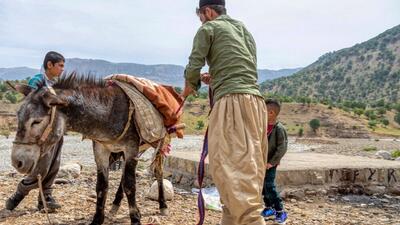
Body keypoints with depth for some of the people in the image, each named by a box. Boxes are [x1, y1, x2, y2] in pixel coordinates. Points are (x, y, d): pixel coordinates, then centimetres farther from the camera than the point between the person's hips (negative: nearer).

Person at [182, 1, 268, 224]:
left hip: (232, 100, -8)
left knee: (232, 166, -13)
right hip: (256, 100, 8)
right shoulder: (244, 29, 27)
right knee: (247, 166, 10)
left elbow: (193, 68, -1)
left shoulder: (209, 28, 5)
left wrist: (188, 90, 18)